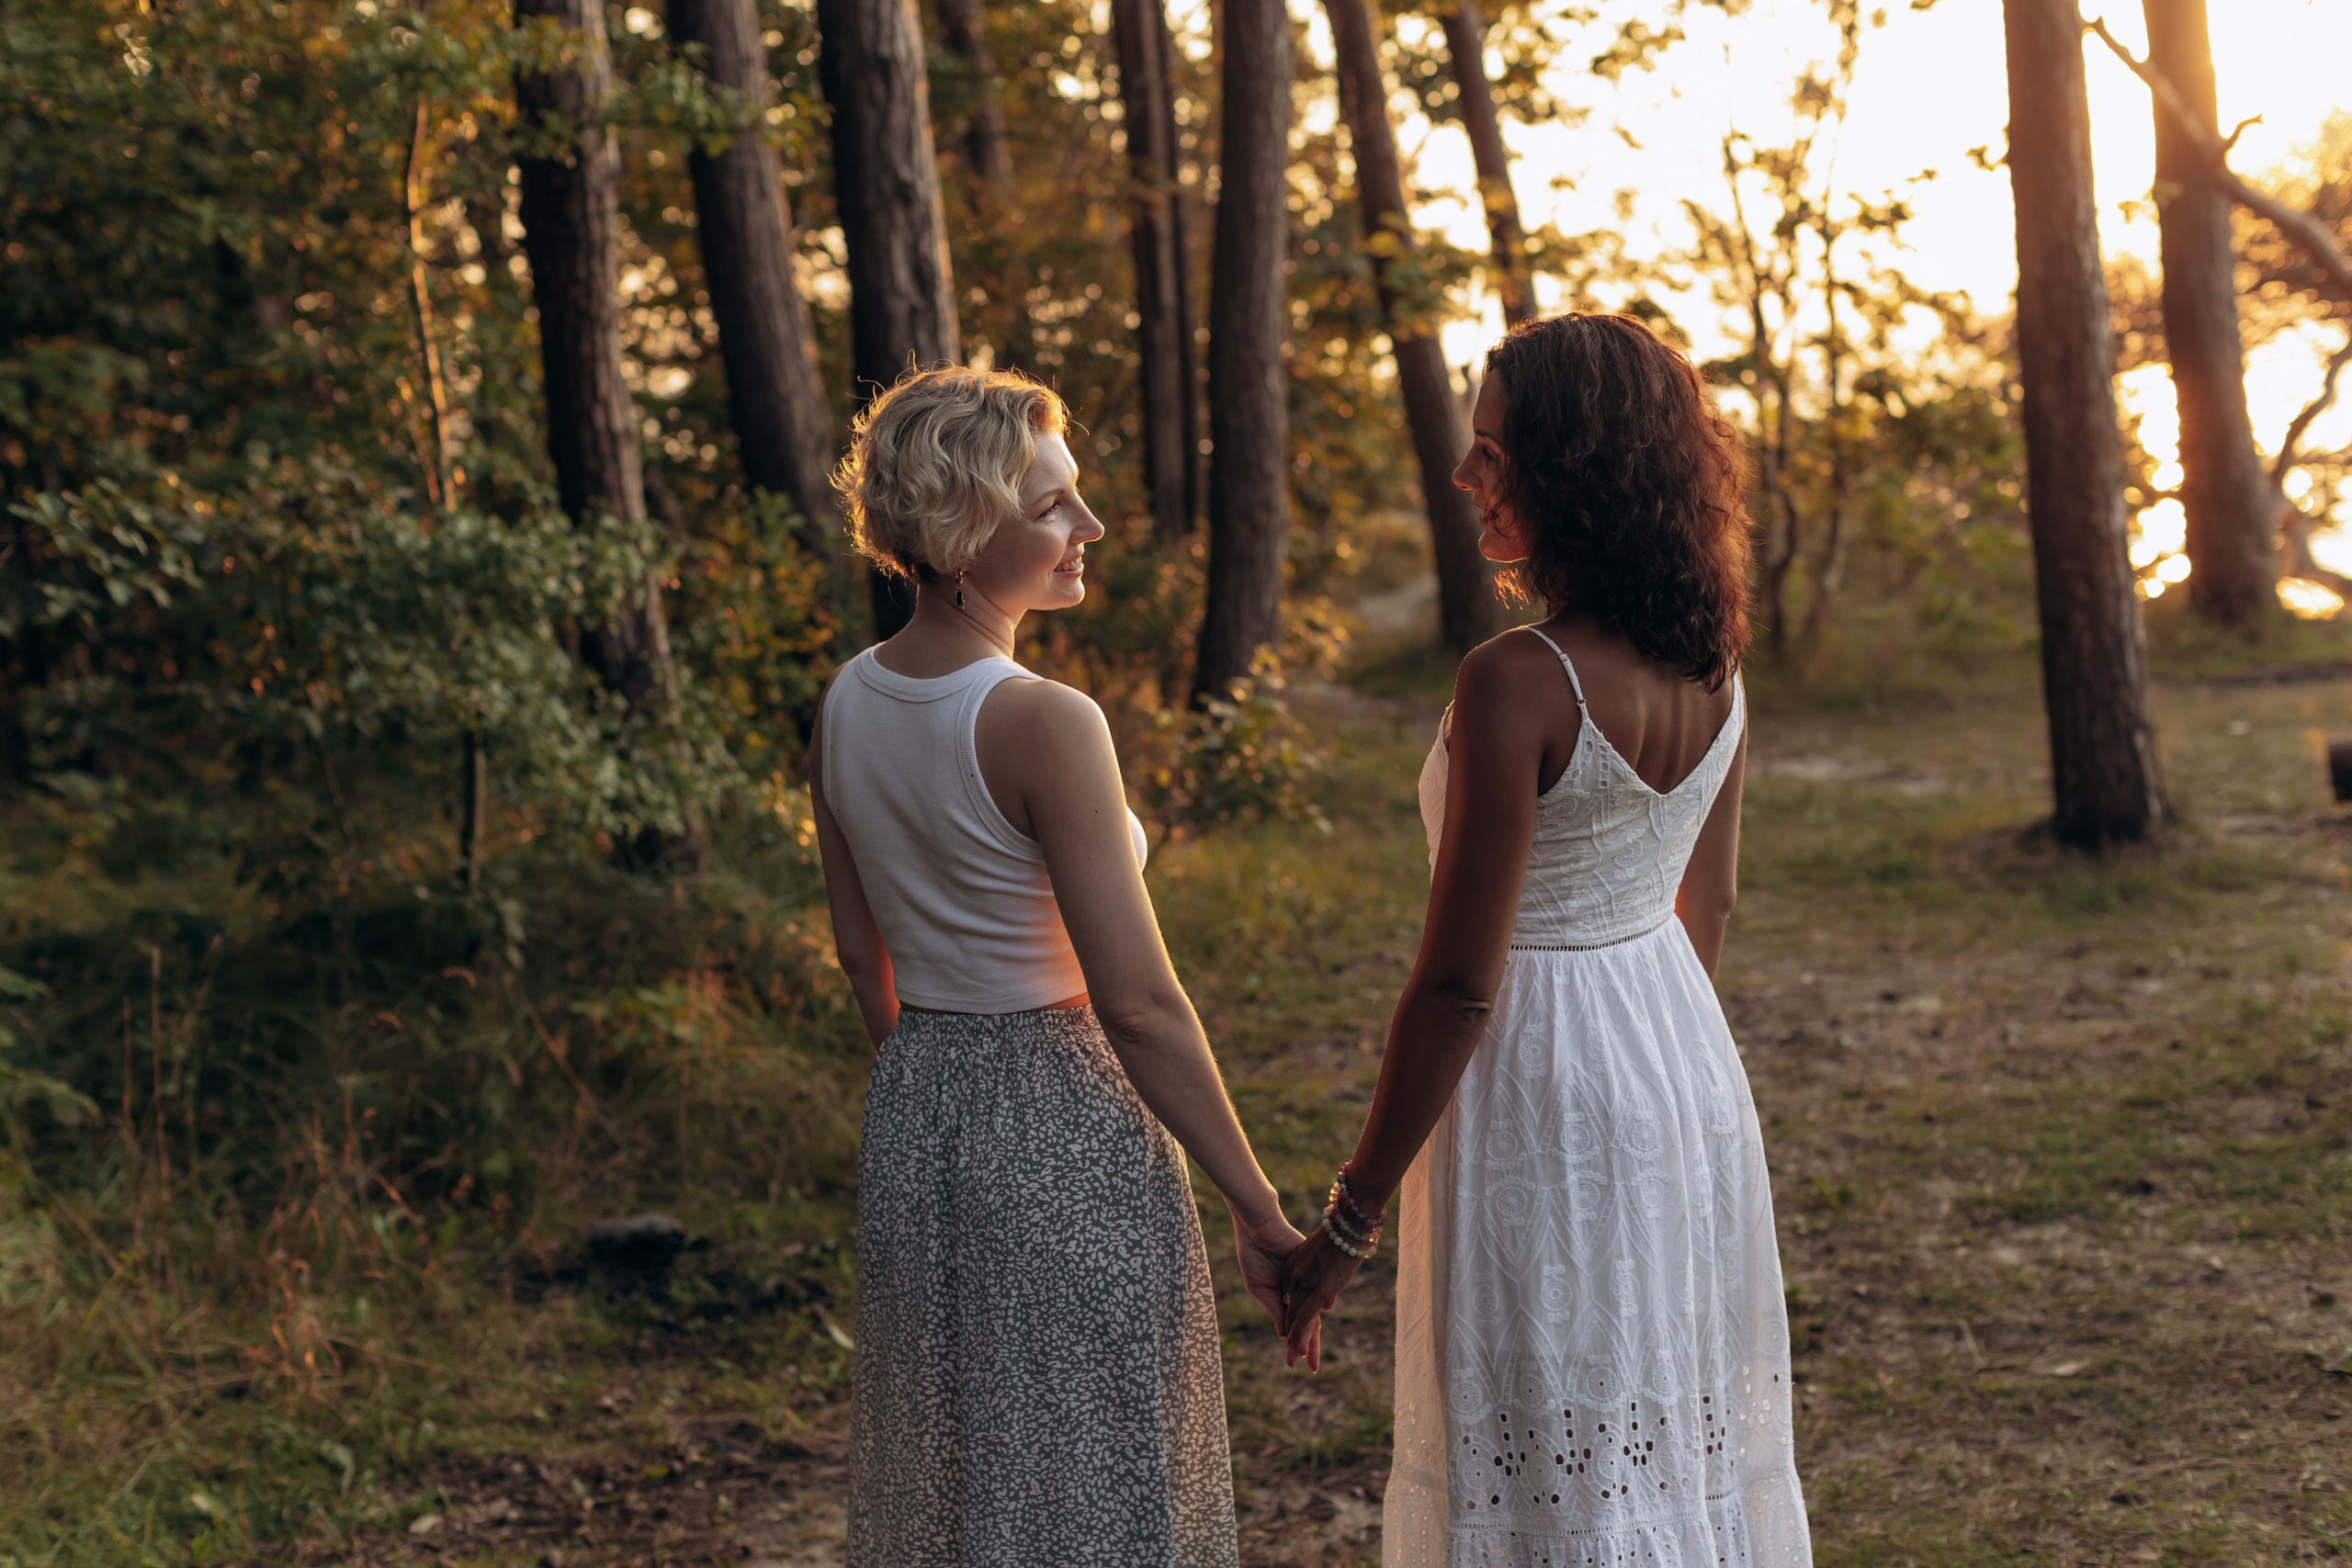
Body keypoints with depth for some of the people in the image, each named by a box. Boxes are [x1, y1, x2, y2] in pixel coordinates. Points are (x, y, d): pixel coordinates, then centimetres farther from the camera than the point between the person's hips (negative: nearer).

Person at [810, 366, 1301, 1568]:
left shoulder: (846, 704, 0)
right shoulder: (1046, 726, -22)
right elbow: (1138, 1005, -22)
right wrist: (1263, 1217, -14)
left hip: (911, 1113, 7)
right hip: (1066, 1130, -7)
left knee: (946, 1470, 21)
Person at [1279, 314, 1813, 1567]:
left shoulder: (1517, 686, -24)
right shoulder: (1712, 667, -1)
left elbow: (1458, 983, -21)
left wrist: (1351, 1215, -13)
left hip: (1541, 1087, -8)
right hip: (1685, 1067, 8)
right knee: (1685, 1434, 21)